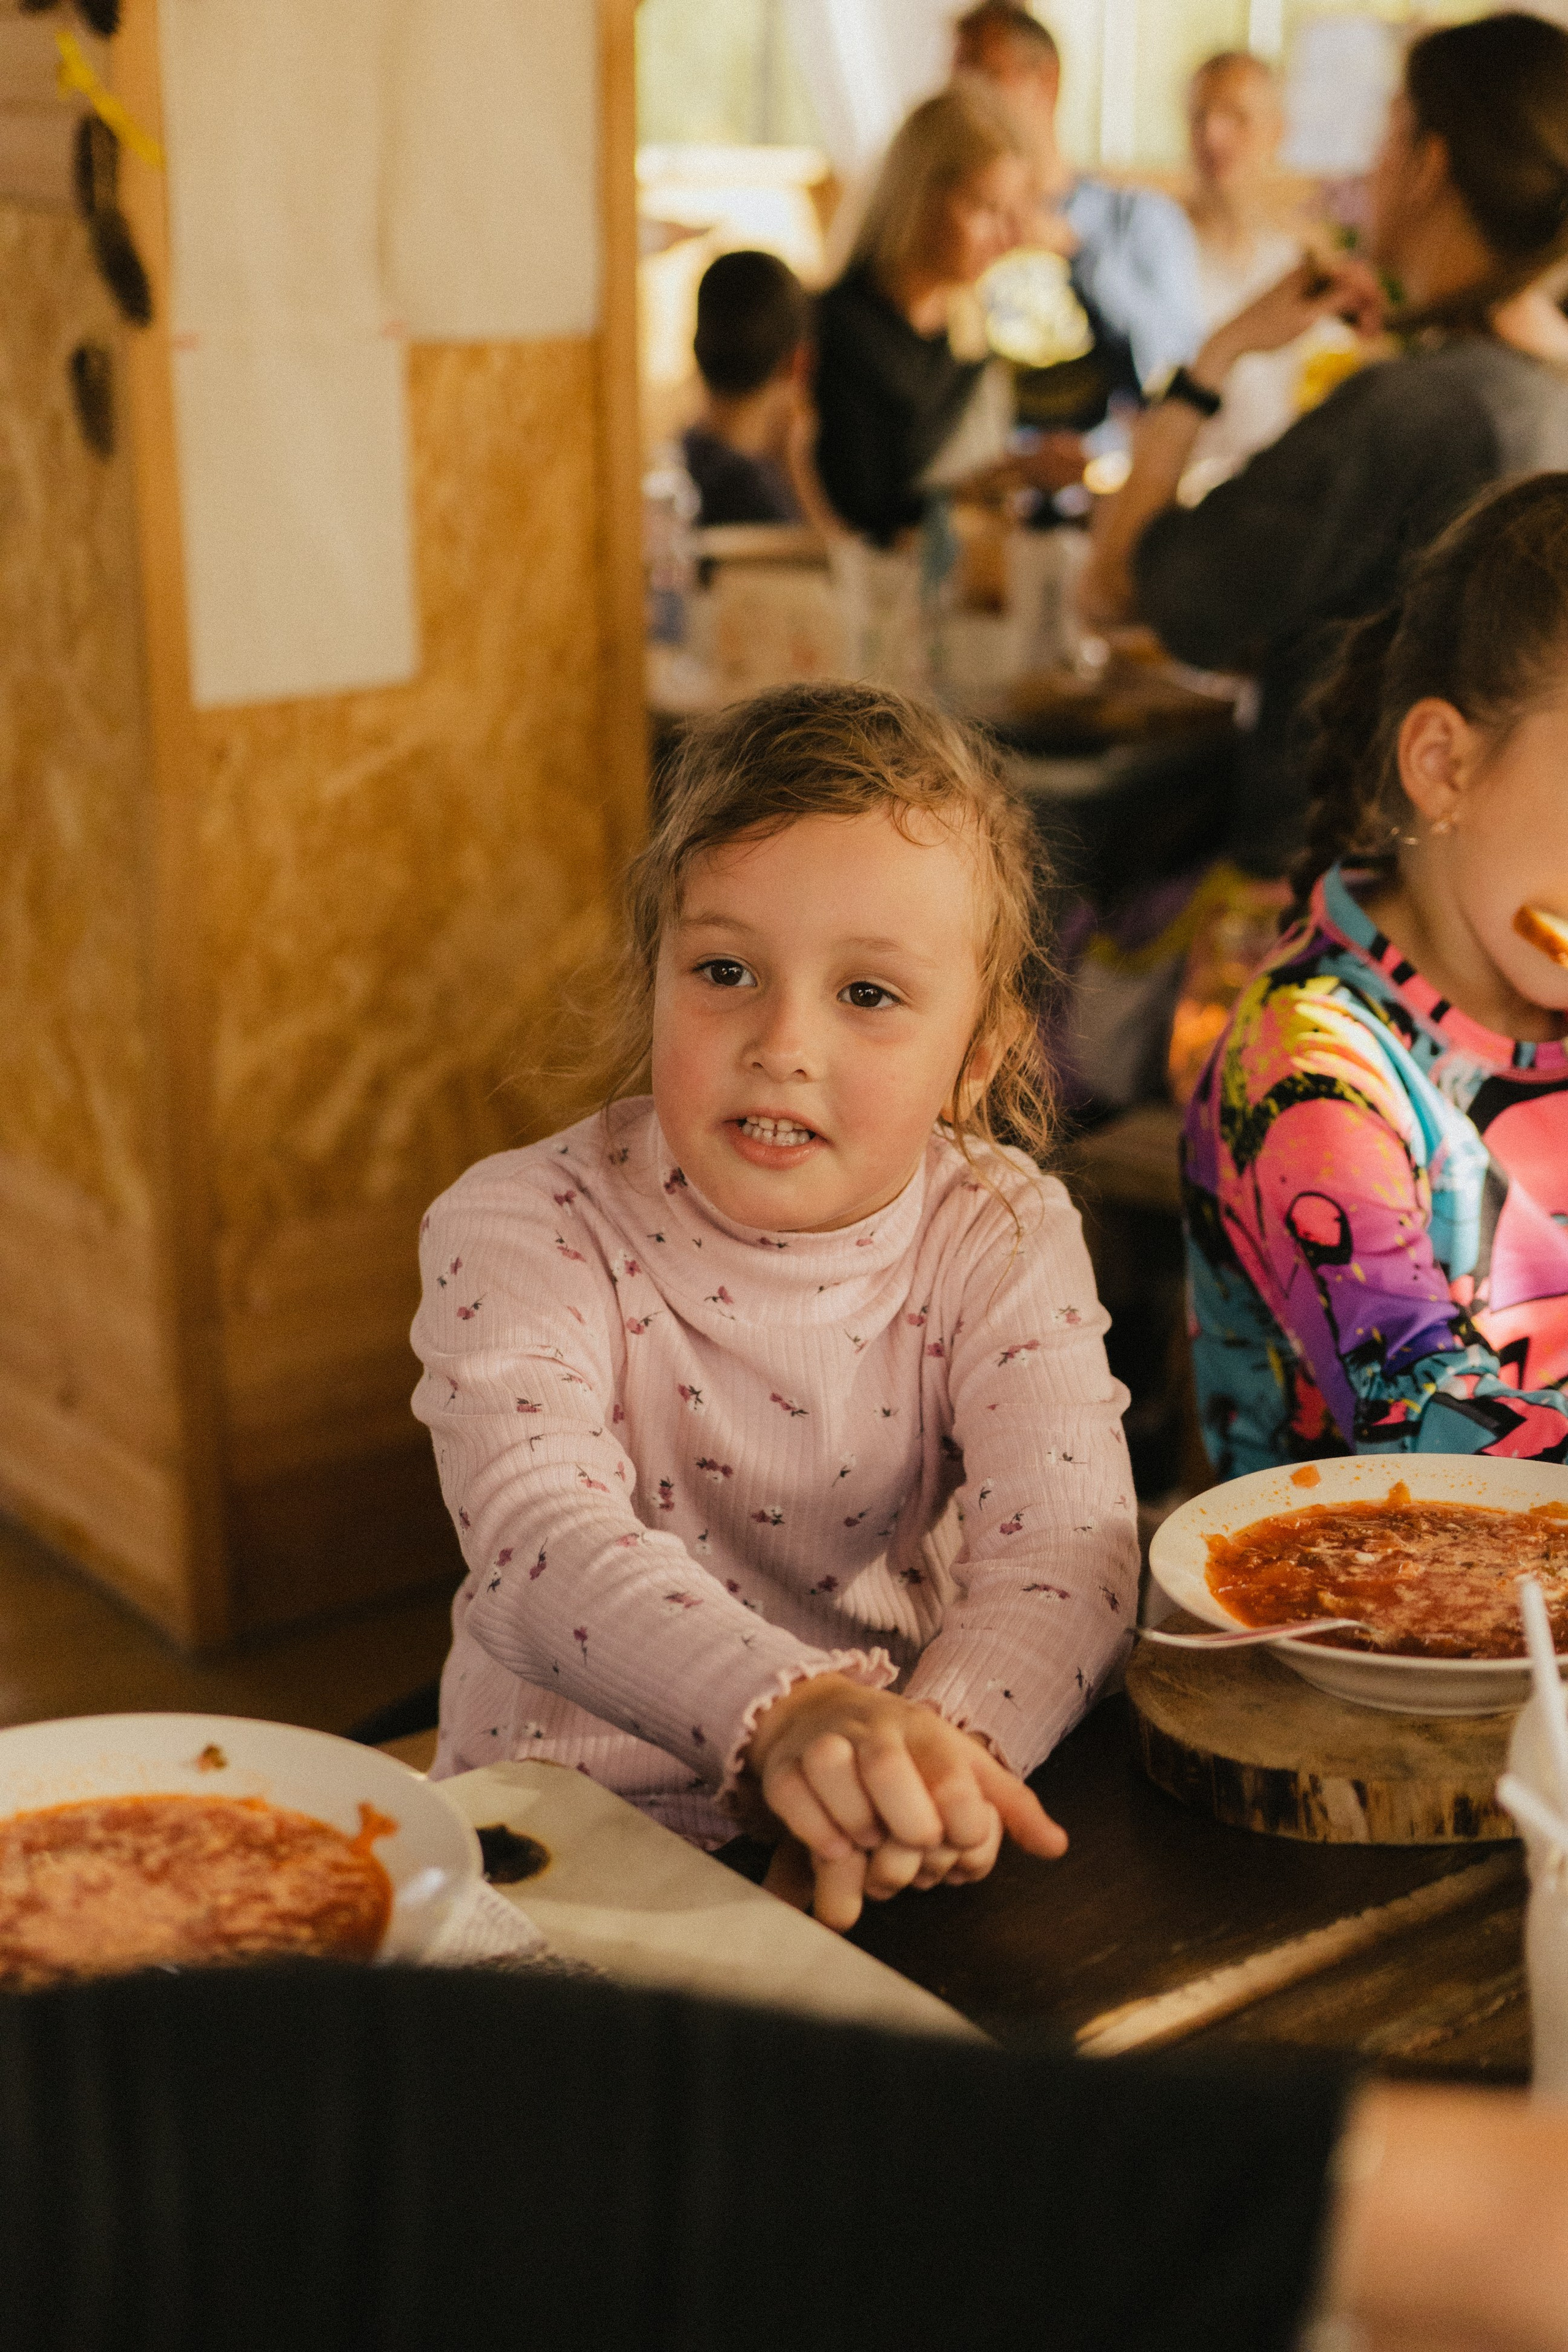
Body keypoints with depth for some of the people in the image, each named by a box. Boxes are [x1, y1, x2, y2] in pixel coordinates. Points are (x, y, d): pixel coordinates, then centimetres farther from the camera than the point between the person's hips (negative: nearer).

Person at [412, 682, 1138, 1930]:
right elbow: (543, 1545, -25)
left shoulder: (1003, 1240, -3)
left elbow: (1064, 1550, -16)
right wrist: (786, 1712, -43)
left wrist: (934, 1746, -37)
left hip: (906, 1854, 2)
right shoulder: (523, 1233, -9)